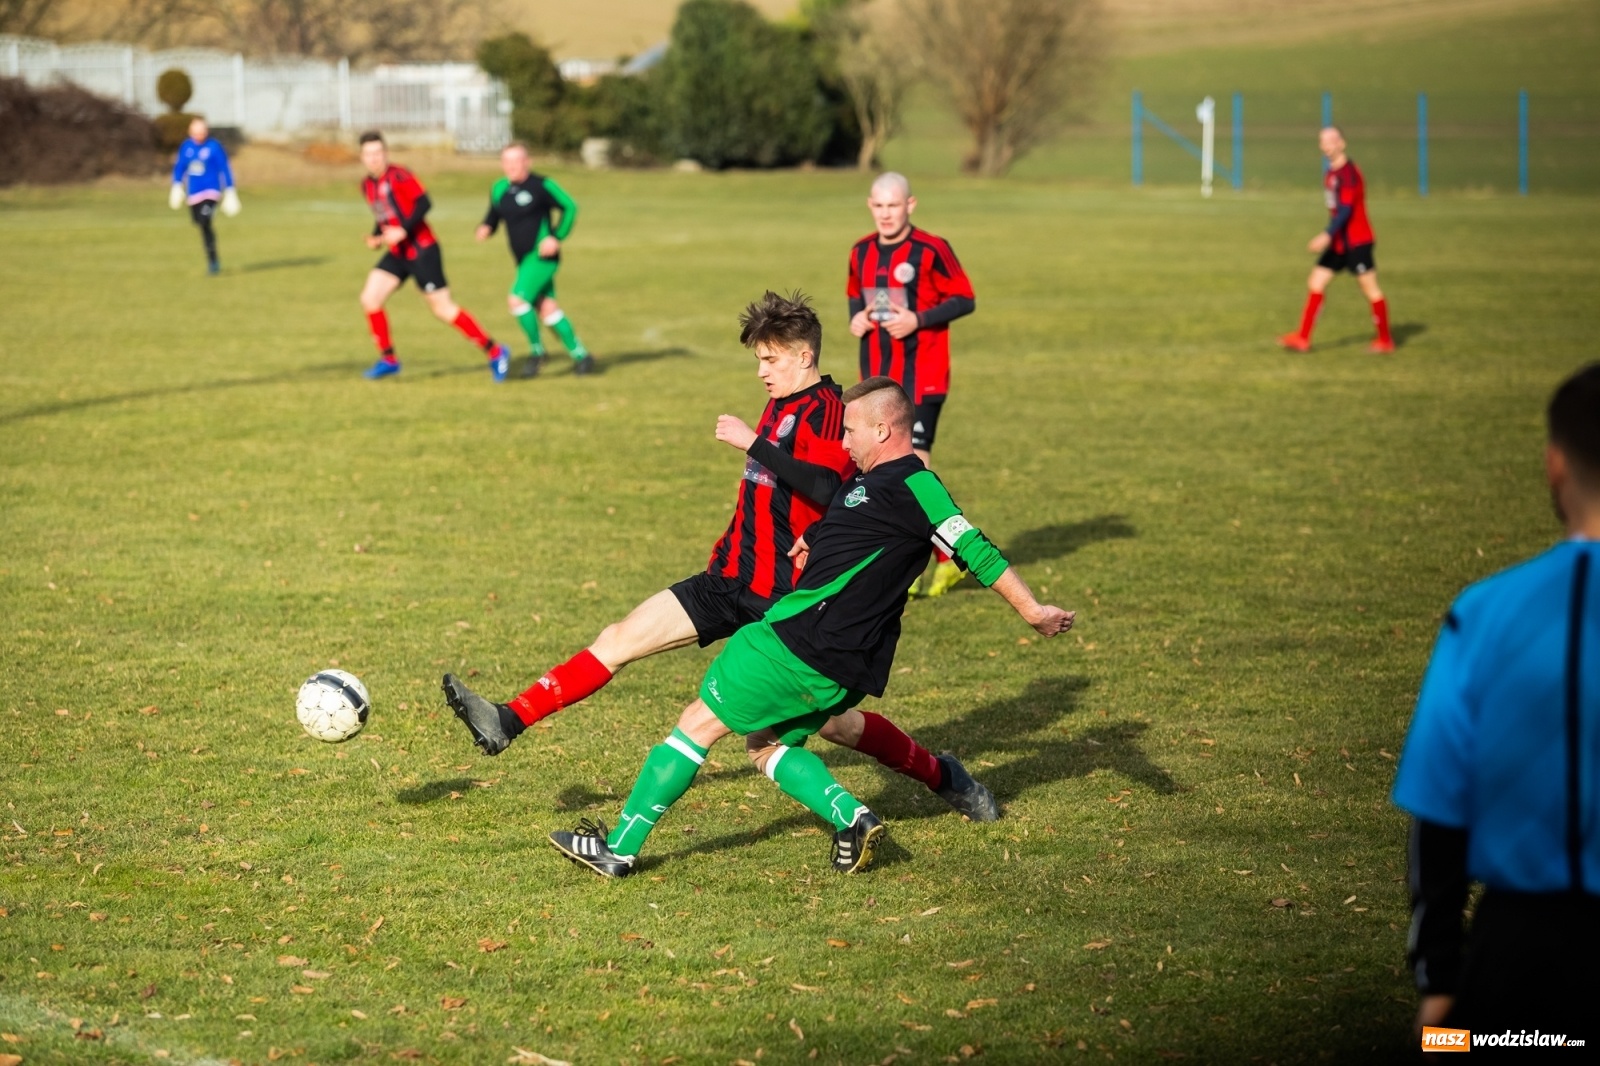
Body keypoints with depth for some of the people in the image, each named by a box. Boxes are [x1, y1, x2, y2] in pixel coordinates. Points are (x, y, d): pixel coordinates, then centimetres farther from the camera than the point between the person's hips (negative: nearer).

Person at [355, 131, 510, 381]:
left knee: (443, 309, -7)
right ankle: (388, 360, 10)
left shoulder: (398, 176, -14)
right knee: (369, 299, -3)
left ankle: (495, 352, 3)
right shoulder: (367, 185, 9)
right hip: (397, 254, 8)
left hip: (422, 251, -8)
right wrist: (376, 236, 3)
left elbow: (423, 203, -21)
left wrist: (403, 230, -28)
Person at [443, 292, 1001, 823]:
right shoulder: (783, 403, 14)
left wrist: (753, 442, -29)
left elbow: (825, 487, -32)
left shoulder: (826, 410, -14)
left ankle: (942, 775, 17)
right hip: (732, 580, 8)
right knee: (619, 639, 0)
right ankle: (507, 722, -1)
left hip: (783, 596, -8)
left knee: (827, 719, -1)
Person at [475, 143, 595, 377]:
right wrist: (485, 228, -3)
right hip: (524, 259, 7)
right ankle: (580, 355, 15)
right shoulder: (499, 189, 9)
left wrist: (557, 237, -14)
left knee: (517, 299, -18)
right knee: (547, 309, 5)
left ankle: (537, 351, 0)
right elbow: (494, 217, 20)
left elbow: (570, 207, -5)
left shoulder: (542, 186, -10)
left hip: (542, 256, -7)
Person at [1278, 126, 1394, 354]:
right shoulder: (1331, 173, 12)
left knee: (1370, 289, -1)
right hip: (1338, 244, 9)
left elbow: (1346, 209, -24)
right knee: (1315, 283, 2)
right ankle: (1303, 339, 1)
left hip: (1356, 242, -9)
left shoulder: (1348, 173, -16)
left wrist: (1327, 235, -30)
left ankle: (1385, 340, 10)